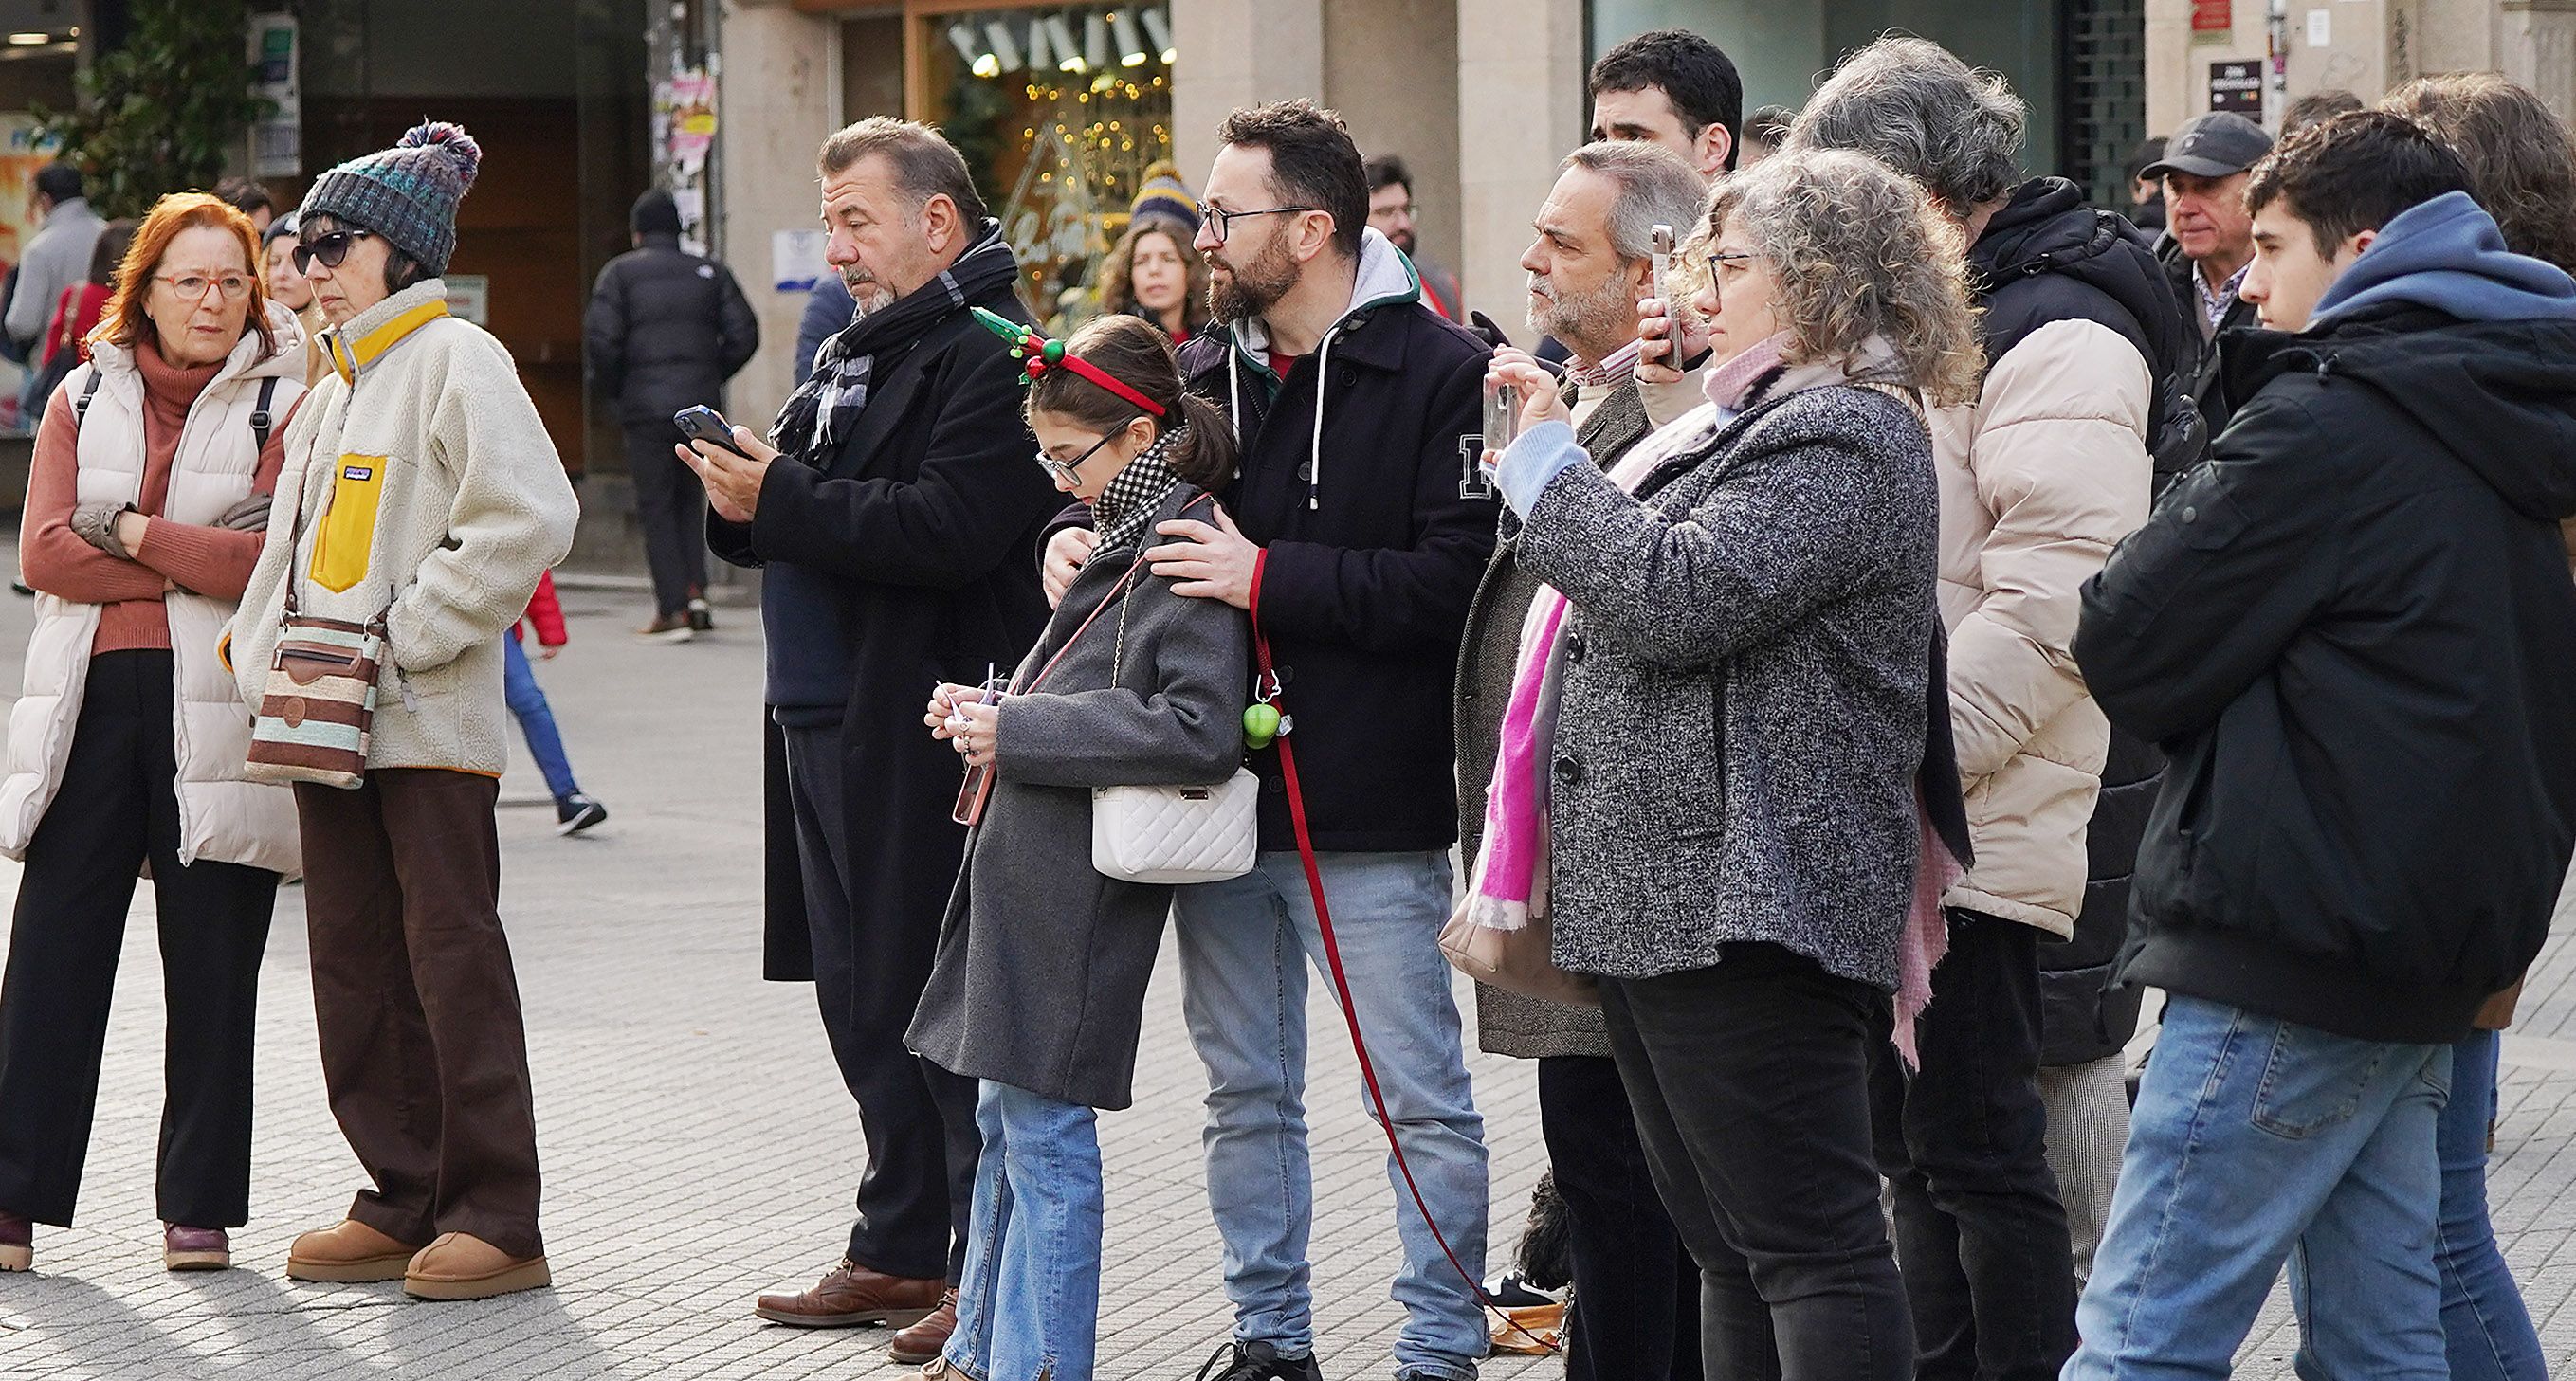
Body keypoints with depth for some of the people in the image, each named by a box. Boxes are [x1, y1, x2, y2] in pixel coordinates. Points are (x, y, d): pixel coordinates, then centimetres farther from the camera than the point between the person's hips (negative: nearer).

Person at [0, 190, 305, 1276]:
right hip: (90, 699, 3)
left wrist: (136, 533, -8)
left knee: (213, 965, 3)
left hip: (219, 712, -2)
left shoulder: (284, 405, 3)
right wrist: (198, 562, -9)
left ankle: (200, 1207, 11)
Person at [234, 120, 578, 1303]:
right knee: (355, 961, 8)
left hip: (431, 719, -9)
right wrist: (265, 657, 8)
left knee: (453, 955, -7)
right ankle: (405, 1202, 15)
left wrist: (405, 637, -17)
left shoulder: (455, 358, -6)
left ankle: (498, 1218, -3)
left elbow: (530, 517, -19)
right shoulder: (336, 383, 20)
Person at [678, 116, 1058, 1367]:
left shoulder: (992, 357, -12)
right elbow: (806, 520, 24)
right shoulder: (855, 355, 20)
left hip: (926, 737, -10)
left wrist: (781, 500, -19)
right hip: (831, 726, 10)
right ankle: (900, 1250, 23)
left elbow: (948, 527, -24)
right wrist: (742, 497, 2)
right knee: (862, 1000, 14)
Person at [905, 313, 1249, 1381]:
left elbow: (1202, 730, -24)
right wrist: (990, 708, 7)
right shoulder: (1117, 540, 14)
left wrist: (1020, 730, -19)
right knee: (1004, 1121, 17)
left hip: (1080, 893, -10)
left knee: (1045, 1136, -4)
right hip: (1027, 878, 10)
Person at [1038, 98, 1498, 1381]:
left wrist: (1269, 579, -21)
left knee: (1422, 1100, 2)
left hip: (1371, 815, -6)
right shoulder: (1204, 371, 9)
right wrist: (1073, 534, -1)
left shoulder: (1440, 372, -11)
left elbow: (1454, 580, -20)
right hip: (1219, 800, 6)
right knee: (1244, 1093, 14)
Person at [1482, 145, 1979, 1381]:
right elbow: (1645, 592, 31)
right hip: (1669, 900, 11)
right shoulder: (1766, 421, 21)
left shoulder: (1844, 441, -12)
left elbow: (1673, 597, -23)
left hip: (1744, 900, -11)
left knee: (1806, 1244, -10)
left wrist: (1547, 459, -12)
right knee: (1729, 1246, 14)